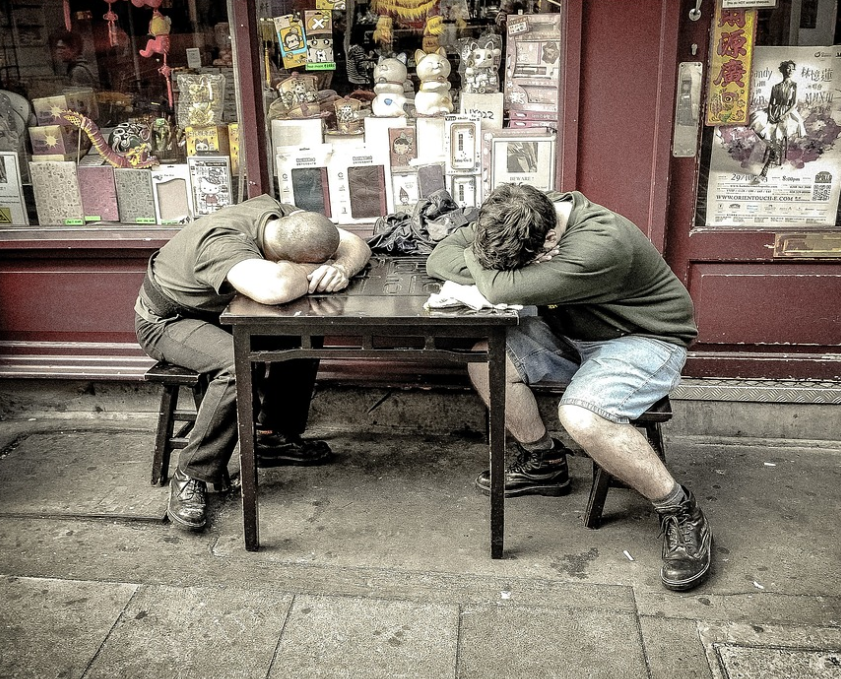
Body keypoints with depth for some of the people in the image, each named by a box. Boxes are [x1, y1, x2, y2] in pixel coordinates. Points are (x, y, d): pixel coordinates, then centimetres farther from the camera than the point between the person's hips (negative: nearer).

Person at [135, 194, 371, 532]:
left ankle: (272, 437, 6)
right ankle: (191, 477, -19)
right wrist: (316, 273, -38)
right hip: (168, 319, -8)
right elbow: (275, 287, -60)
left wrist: (341, 268, -36)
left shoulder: (284, 215, -17)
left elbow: (356, 245, -12)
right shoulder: (223, 243, -41)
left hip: (224, 310, 8)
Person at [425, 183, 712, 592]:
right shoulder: (518, 223, -11)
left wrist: (477, 261, -20)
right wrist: (492, 271, -25)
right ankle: (544, 463, 6)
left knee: (580, 415, -34)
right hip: (570, 335, 7)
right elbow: (439, 258, -7)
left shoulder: (601, 244, -35)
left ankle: (680, 513, -13)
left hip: (644, 340, -7)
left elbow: (506, 290, -41)